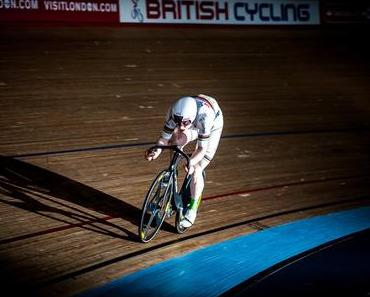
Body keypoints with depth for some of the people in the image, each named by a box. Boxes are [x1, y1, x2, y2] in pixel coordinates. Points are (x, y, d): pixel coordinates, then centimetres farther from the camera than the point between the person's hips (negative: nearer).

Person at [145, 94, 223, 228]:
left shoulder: (204, 115, -45)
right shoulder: (174, 111, -34)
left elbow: (202, 148, -38)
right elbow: (164, 138, -26)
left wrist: (191, 163, -55)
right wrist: (157, 150, -45)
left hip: (212, 128, -5)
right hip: (193, 127, 5)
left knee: (196, 170, -14)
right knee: (176, 142, -24)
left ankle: (192, 210, 2)